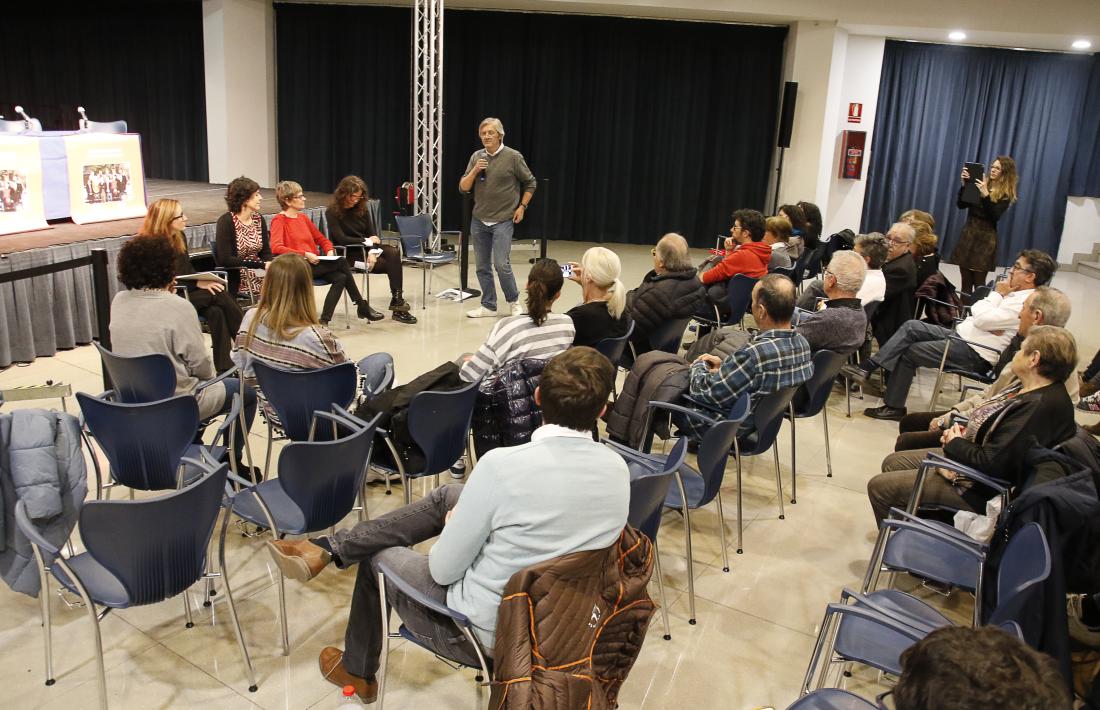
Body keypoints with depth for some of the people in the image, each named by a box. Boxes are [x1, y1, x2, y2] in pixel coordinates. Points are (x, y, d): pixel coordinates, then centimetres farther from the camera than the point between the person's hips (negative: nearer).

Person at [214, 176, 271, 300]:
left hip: (259, 274, 6)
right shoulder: (226, 221, -9)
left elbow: (266, 252, 11)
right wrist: (261, 264, -19)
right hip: (238, 281, -6)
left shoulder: (259, 219, 10)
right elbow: (225, 260, -17)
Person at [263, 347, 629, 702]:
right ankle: (327, 549, 26)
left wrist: (454, 524, 6)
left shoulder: (503, 465, -29)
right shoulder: (618, 469, -11)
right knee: (448, 496, 14)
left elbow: (443, 570, -16)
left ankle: (356, 671, 48)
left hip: (485, 632, -6)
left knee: (378, 555, 22)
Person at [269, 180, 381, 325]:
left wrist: (330, 251, 3)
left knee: (340, 278, -22)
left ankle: (324, 320, -22)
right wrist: (305, 254, -24)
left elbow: (322, 239, 25)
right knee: (342, 262, -21)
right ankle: (362, 307, -11)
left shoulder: (303, 218, 19)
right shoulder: (279, 220, -4)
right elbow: (276, 248, -20)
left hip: (313, 265, 7)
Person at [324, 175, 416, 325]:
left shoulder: (362, 209, 10)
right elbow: (341, 239, -15)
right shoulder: (332, 212, -6)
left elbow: (373, 234, 5)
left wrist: (372, 252, -15)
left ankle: (397, 300, -32)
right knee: (392, 263, -26)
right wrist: (367, 241, -11)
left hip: (367, 249, 5)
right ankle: (397, 304, -22)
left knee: (393, 252, -28)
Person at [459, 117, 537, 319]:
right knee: (482, 267, 8)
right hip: (479, 221, 5)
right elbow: (463, 188, 4)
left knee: (501, 264, -12)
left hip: (503, 221, -4)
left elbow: (530, 183, 5)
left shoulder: (513, 157, -5)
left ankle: (513, 301, 10)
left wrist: (522, 206, -1)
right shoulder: (476, 157, 5)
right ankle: (488, 306, 19)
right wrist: (474, 171, -11)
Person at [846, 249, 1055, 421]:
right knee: (912, 326, -6)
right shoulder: (1012, 292, 12)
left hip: (975, 354, -9)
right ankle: (866, 368, -10)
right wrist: (989, 323, -7)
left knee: (908, 352, -10)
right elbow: (975, 308, 12)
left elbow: (982, 320, -23)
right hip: (960, 334, 9)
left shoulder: (1027, 302, -17)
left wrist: (997, 294, -10)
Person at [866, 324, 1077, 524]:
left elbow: (991, 463, -30)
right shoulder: (1033, 391, 3)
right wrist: (961, 435, -2)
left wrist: (956, 444, -12)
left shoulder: (1040, 407, -29)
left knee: (879, 487, -9)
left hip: (979, 491, -10)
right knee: (892, 464, 17)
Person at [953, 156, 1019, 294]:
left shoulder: (1006, 195, -3)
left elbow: (994, 216, -15)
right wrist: (964, 185, -10)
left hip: (985, 237, -4)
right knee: (966, 282, 6)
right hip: (968, 233, 4)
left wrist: (985, 195, -24)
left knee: (978, 283, -2)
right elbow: (960, 205, 3)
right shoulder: (980, 185, 8)